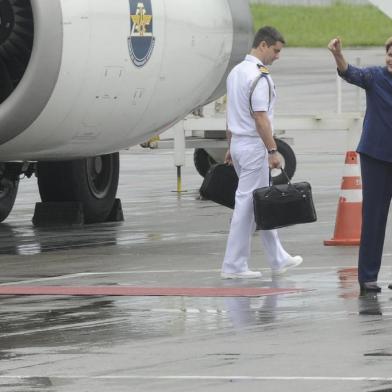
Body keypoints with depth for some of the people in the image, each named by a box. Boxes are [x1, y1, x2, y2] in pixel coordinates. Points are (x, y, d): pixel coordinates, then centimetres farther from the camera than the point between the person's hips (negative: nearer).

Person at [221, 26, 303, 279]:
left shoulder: (236, 72, 12)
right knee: (247, 204, -5)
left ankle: (278, 259, 22)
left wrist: (231, 147, 21)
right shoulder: (259, 77, -18)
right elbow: (260, 118, -22)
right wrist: (273, 151, -18)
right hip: (254, 145, -10)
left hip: (238, 144, 10)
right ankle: (234, 265, -2)